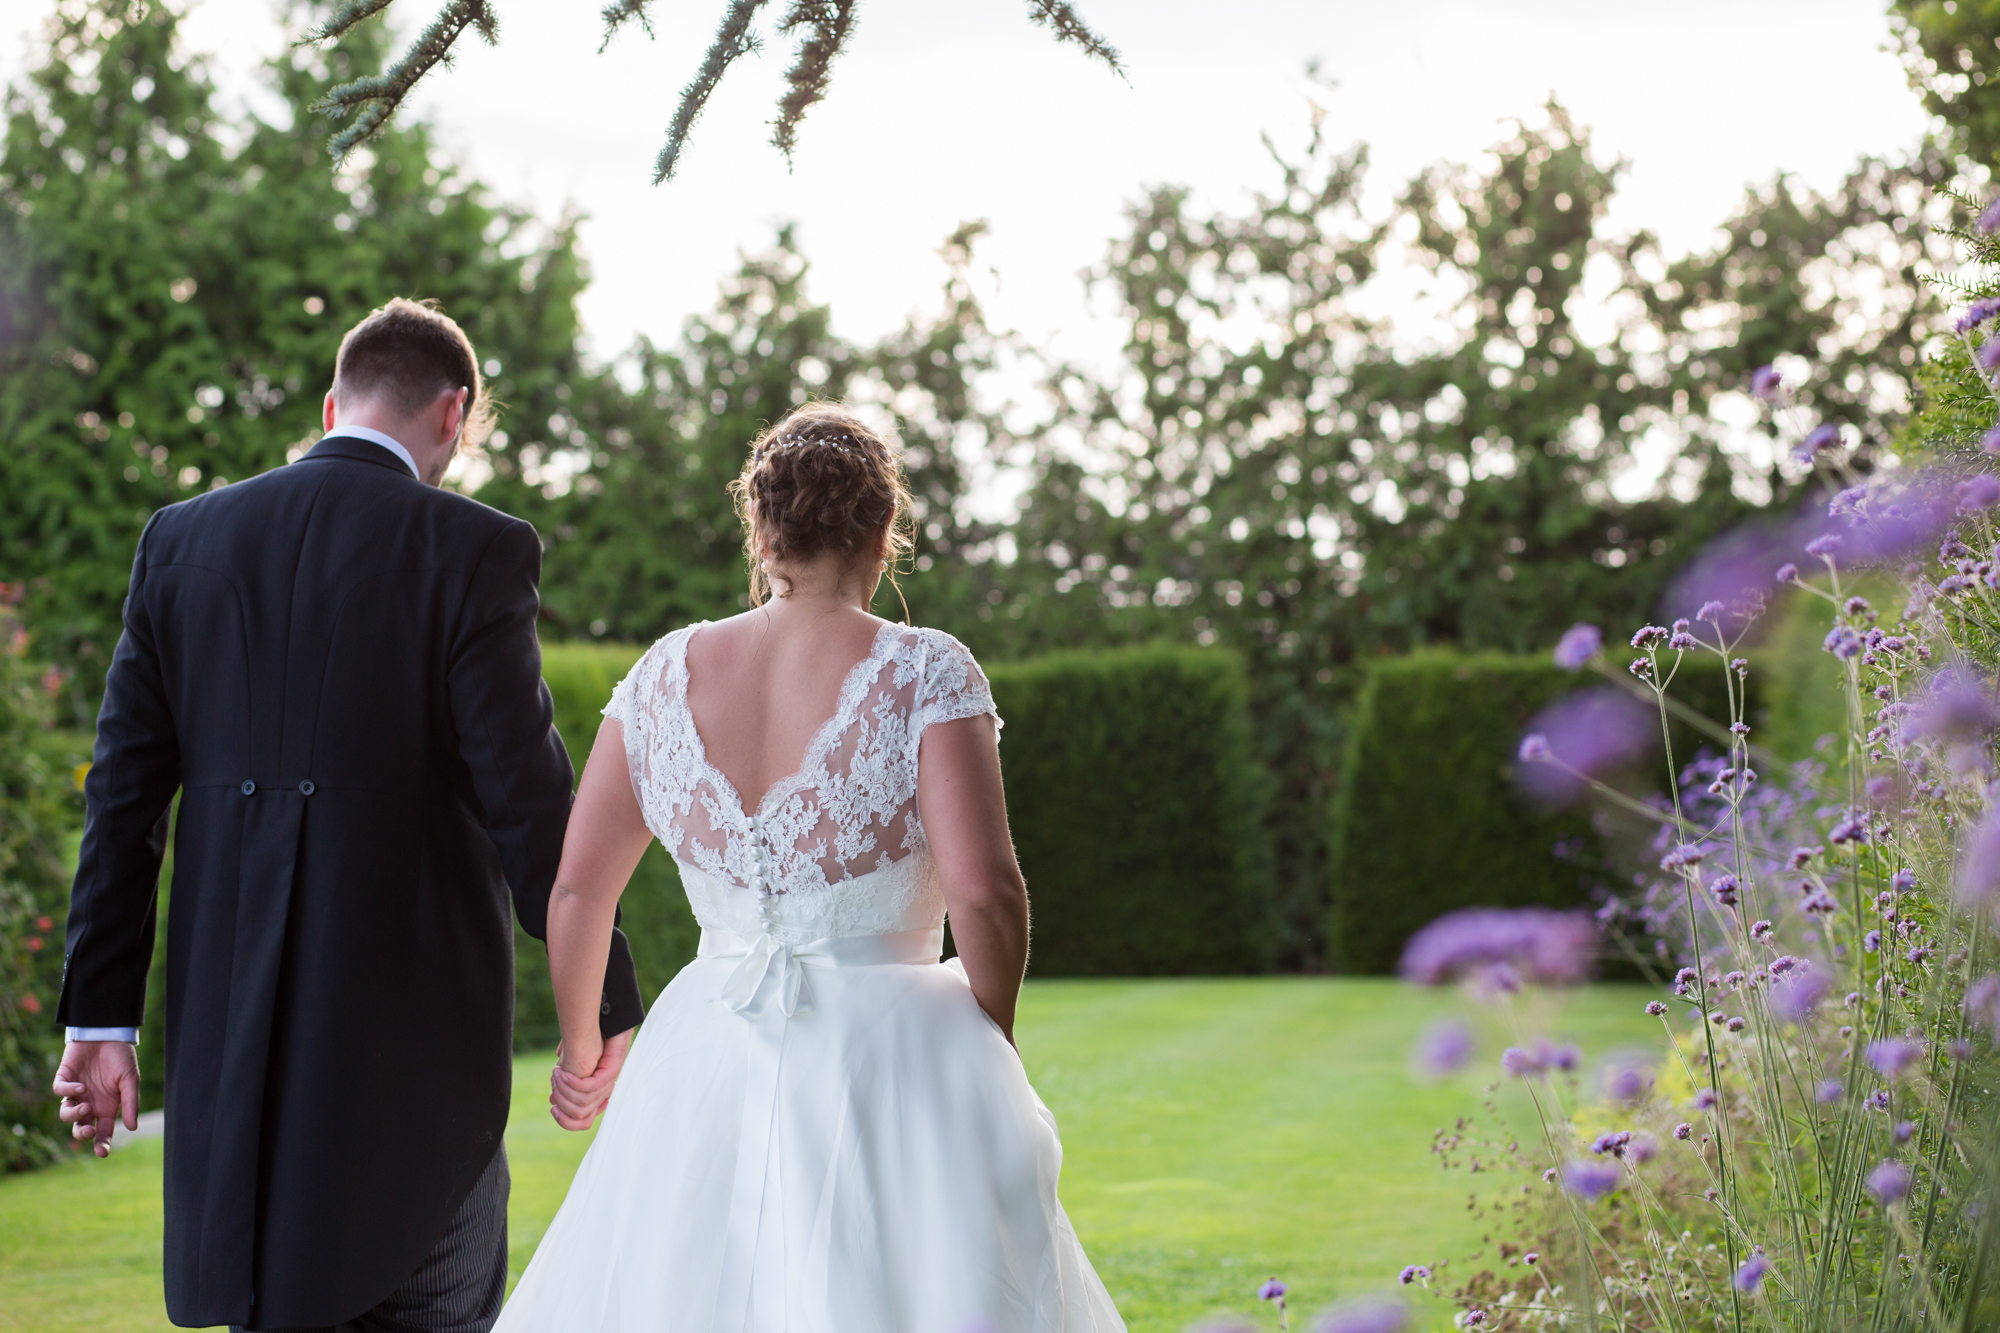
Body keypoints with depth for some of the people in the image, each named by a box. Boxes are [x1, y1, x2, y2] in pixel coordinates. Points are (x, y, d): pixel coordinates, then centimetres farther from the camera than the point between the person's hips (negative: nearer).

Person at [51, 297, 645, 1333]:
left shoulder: (181, 540, 5)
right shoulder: (473, 551, -9)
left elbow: (124, 791, 4)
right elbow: (528, 800, -11)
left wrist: (100, 1014, 7)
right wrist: (609, 1005, -3)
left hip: (230, 1018, 4)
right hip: (413, 1016, -4)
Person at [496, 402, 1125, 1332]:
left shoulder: (666, 675, 3)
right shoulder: (927, 675, -8)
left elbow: (578, 887, 4)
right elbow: (984, 892, -15)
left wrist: (582, 1047, 20)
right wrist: (992, 1043, 2)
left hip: (705, 1060, 4)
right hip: (892, 1059, -3)